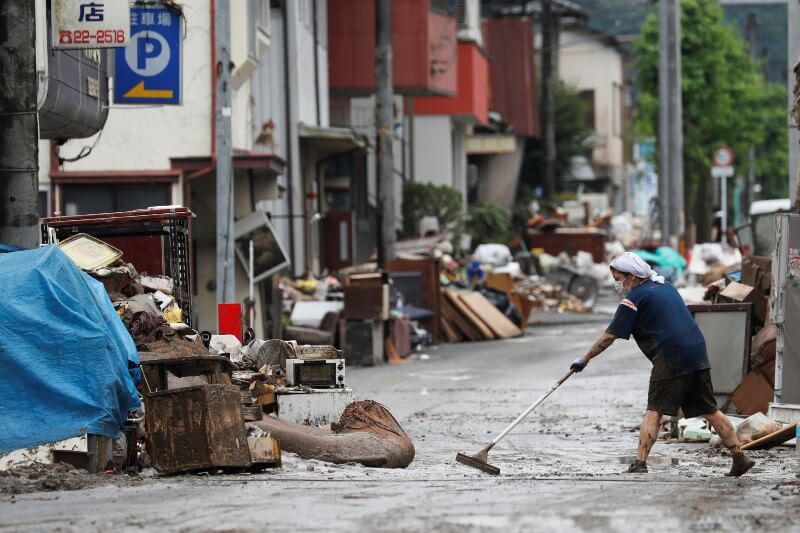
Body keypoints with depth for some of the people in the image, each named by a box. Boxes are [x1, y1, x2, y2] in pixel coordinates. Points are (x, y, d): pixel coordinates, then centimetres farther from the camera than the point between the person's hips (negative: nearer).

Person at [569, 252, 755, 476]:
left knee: (654, 412, -3)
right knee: (710, 411, 13)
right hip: (698, 354, 7)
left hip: (670, 359, -7)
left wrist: (585, 359, 7)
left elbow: (609, 336, -1)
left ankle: (640, 463, -11)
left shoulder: (634, 299, -3)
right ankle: (739, 457, 13)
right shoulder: (665, 287, 20)